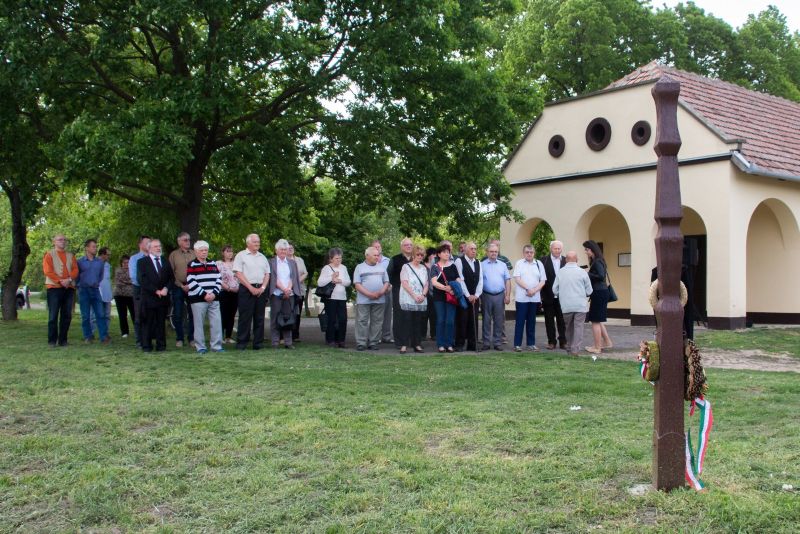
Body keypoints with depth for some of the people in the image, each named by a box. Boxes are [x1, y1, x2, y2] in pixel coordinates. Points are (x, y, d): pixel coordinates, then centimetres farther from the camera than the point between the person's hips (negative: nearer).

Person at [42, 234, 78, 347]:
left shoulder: (70, 255, 18)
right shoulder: (49, 254, 4)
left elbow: (75, 270, 8)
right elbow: (47, 271, -6)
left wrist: (69, 279, -11)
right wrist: (60, 281, -15)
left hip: (69, 288, 4)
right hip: (54, 287, -4)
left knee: (67, 315, 4)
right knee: (53, 315, -5)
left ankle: (63, 340, 10)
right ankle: (52, 340, -1)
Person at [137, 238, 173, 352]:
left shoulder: (165, 262, 17)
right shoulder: (142, 262, 2)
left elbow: (171, 278, 13)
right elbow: (142, 280, -8)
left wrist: (166, 288, -7)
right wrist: (156, 291, -13)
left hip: (163, 297, 4)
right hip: (149, 298, -3)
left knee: (161, 322, 5)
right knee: (147, 323, -1)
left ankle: (161, 345, 8)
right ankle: (146, 346, 3)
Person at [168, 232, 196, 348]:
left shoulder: (194, 254, 7)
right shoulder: (174, 254, 4)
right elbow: (171, 273, -1)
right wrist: (182, 286, -8)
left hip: (192, 287, 1)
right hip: (178, 287, -1)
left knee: (192, 314, 1)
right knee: (177, 314, 3)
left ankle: (191, 338, 11)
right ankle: (179, 338, 13)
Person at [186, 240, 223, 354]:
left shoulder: (213, 264, 15)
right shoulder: (191, 265, -1)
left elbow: (219, 280, 10)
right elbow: (191, 282, -10)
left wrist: (214, 293, -5)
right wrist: (204, 294, -13)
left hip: (213, 299, 4)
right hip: (198, 300, -4)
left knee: (216, 323, 1)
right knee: (199, 324, -1)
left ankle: (216, 346, 8)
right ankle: (200, 347, 7)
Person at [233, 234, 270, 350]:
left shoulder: (262, 257, 16)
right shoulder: (241, 255, 0)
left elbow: (267, 274, 14)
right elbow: (239, 274, -7)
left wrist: (262, 288, -2)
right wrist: (251, 288, -13)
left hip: (261, 289, 5)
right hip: (246, 289, -5)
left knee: (259, 317, 5)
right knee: (245, 317, -5)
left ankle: (258, 343, 10)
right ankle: (241, 343, -1)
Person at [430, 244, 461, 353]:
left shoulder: (453, 266, 11)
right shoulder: (435, 267, 3)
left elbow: (458, 280, 9)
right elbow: (434, 282, -9)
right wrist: (445, 288, -23)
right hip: (439, 297, -2)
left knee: (450, 321, -1)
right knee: (441, 320, 0)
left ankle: (450, 344, 5)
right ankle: (441, 345, 4)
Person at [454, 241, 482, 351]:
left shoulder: (478, 262, 13)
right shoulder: (459, 261, -6)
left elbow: (480, 279, 9)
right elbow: (460, 279, -11)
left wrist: (476, 295, -5)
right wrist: (468, 295, -13)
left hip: (475, 297, 5)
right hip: (463, 296, -5)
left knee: (474, 321, 5)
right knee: (462, 320, -4)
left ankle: (473, 344, 11)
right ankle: (459, 344, 3)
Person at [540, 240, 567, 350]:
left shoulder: (565, 260, 4)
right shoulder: (543, 260, -2)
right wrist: (541, 294, -10)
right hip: (548, 296, -1)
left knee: (562, 320, 7)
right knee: (549, 320, 7)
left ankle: (563, 341, 15)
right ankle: (551, 341, 15)